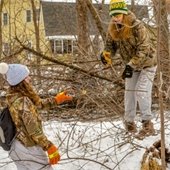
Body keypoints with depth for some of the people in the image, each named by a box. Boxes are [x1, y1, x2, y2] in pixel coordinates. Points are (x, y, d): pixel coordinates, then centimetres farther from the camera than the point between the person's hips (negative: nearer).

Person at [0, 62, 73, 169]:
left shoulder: (13, 97, 1)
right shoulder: (22, 102, -26)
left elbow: (38, 103, 17)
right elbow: (33, 130, -26)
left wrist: (56, 100, 23)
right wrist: (50, 148, -21)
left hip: (18, 147, 8)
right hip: (29, 148, -8)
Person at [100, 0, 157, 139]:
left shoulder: (138, 27, -28)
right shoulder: (113, 29, -9)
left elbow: (143, 49, -30)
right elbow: (110, 45, -1)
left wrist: (131, 65, -35)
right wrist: (106, 55, -24)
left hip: (147, 63, -6)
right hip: (131, 65, 6)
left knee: (141, 91, -14)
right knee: (129, 92, 7)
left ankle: (148, 124, -8)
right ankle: (129, 121, 19)